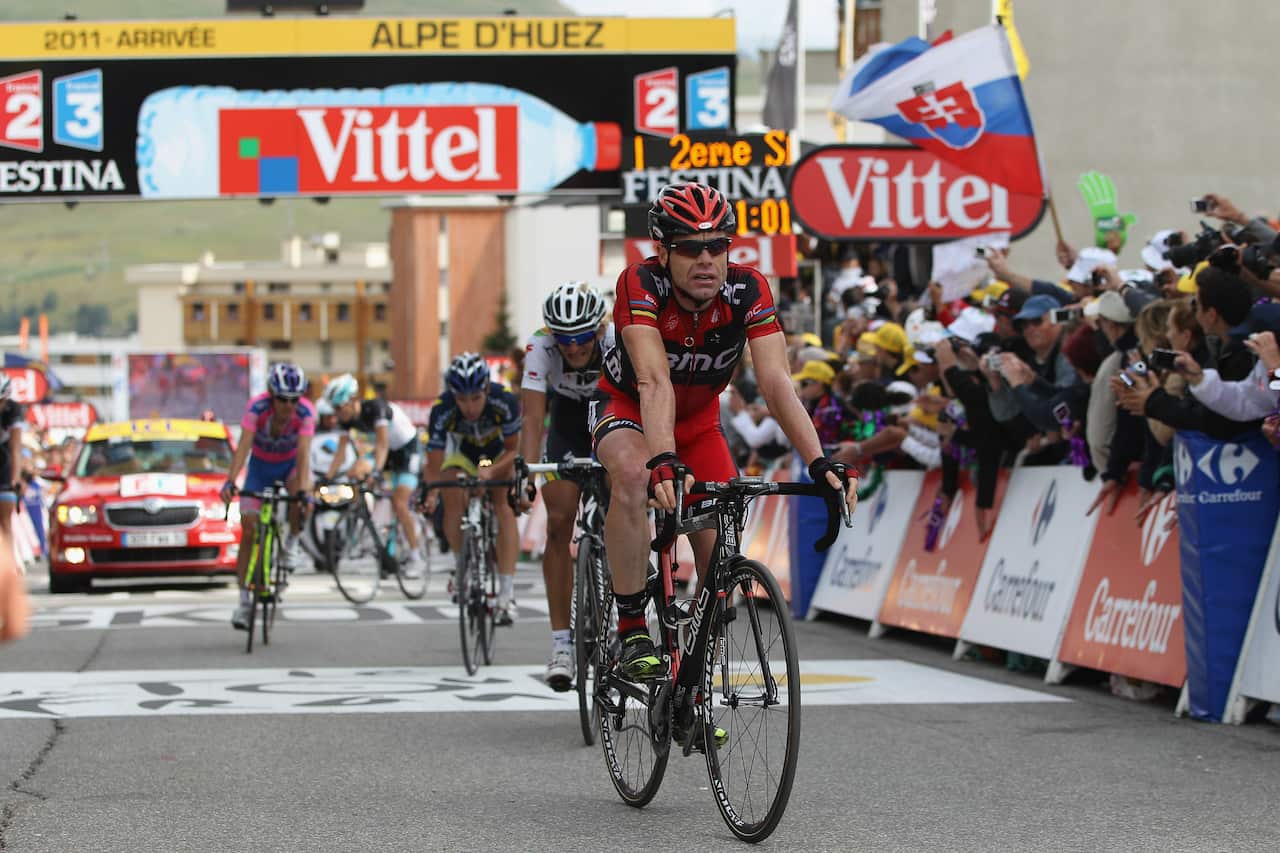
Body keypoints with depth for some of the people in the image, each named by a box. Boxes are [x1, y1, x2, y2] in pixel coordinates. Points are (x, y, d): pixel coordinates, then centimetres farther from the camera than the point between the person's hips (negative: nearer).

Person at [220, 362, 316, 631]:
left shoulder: (305, 412, -28)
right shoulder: (257, 407, -29)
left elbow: (303, 453, -36)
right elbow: (243, 446, -38)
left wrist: (303, 490, -49)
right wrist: (230, 481, -51)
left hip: (291, 463, 0)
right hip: (261, 465, 0)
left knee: (301, 497, -35)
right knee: (248, 532, -7)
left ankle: (291, 545, -7)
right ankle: (244, 601, 0)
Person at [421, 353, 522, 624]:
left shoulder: (505, 401, -36)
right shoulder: (442, 411, -35)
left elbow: (512, 449, -23)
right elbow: (434, 465, -31)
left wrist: (491, 472, -41)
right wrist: (430, 495, -49)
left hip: (500, 453, -1)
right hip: (462, 452, 2)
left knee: (504, 507, -21)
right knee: (453, 501, -19)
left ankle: (507, 592, -26)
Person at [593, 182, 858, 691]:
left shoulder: (747, 291, -25)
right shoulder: (640, 284, -32)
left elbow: (777, 383, -32)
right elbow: (655, 380, -44)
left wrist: (819, 462, -46)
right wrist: (664, 460, -59)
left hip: (699, 421, 3)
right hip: (627, 408, -3)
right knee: (634, 476, -38)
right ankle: (632, 631, -26)